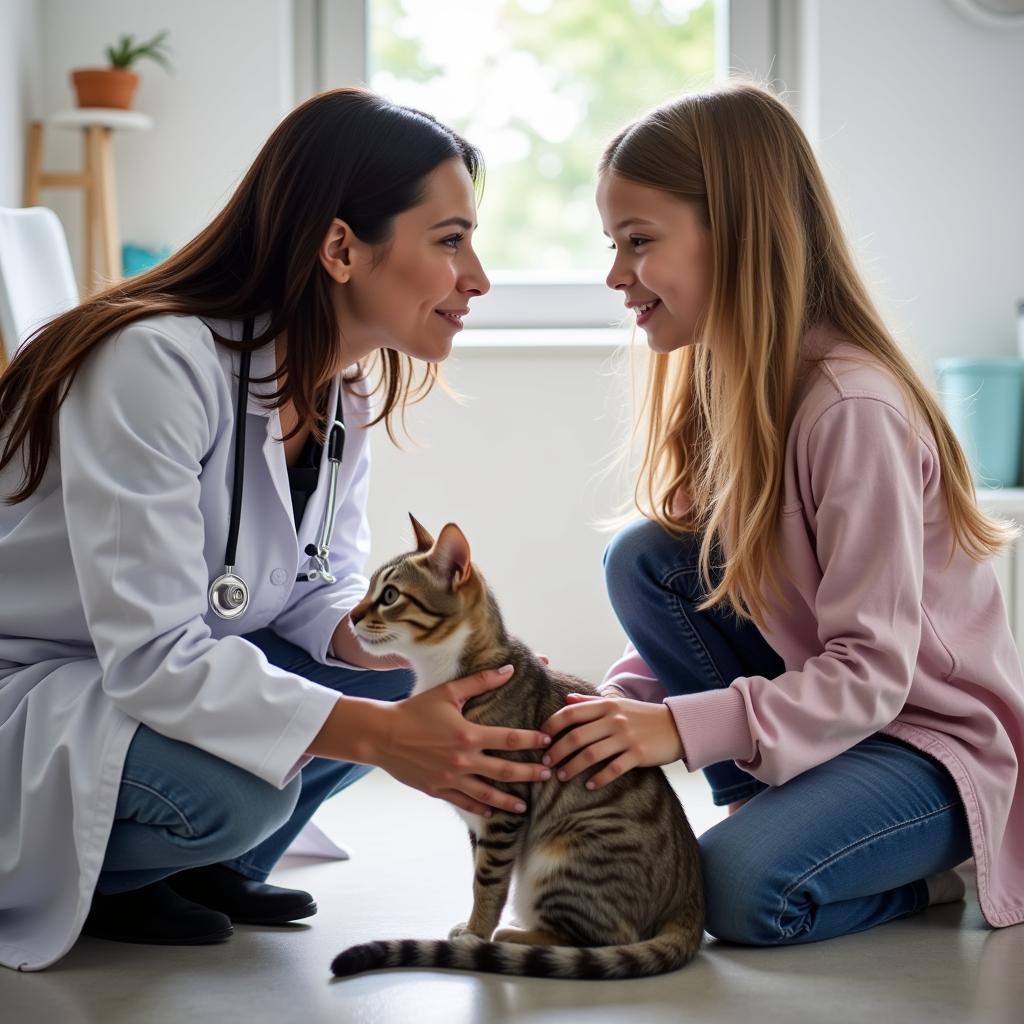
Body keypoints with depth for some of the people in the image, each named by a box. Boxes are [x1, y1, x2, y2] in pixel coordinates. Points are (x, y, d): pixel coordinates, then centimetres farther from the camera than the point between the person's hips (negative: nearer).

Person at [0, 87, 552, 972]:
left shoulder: (343, 392, -2)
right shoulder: (157, 364, -29)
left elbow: (322, 593, 3)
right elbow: (151, 658, -32)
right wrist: (380, 735, -35)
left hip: (168, 677, 8)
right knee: (230, 787, -34)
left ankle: (212, 868, 7)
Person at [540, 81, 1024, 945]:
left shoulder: (853, 407, -26)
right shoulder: (722, 381, 0)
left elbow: (870, 672, -27)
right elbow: (704, 598, 4)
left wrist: (681, 727, -37)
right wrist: (620, 707, -14)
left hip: (934, 736, -7)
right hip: (822, 703, 7)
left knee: (742, 886, -30)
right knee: (644, 558, -12)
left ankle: (925, 884, 2)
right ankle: (770, 805, -1)